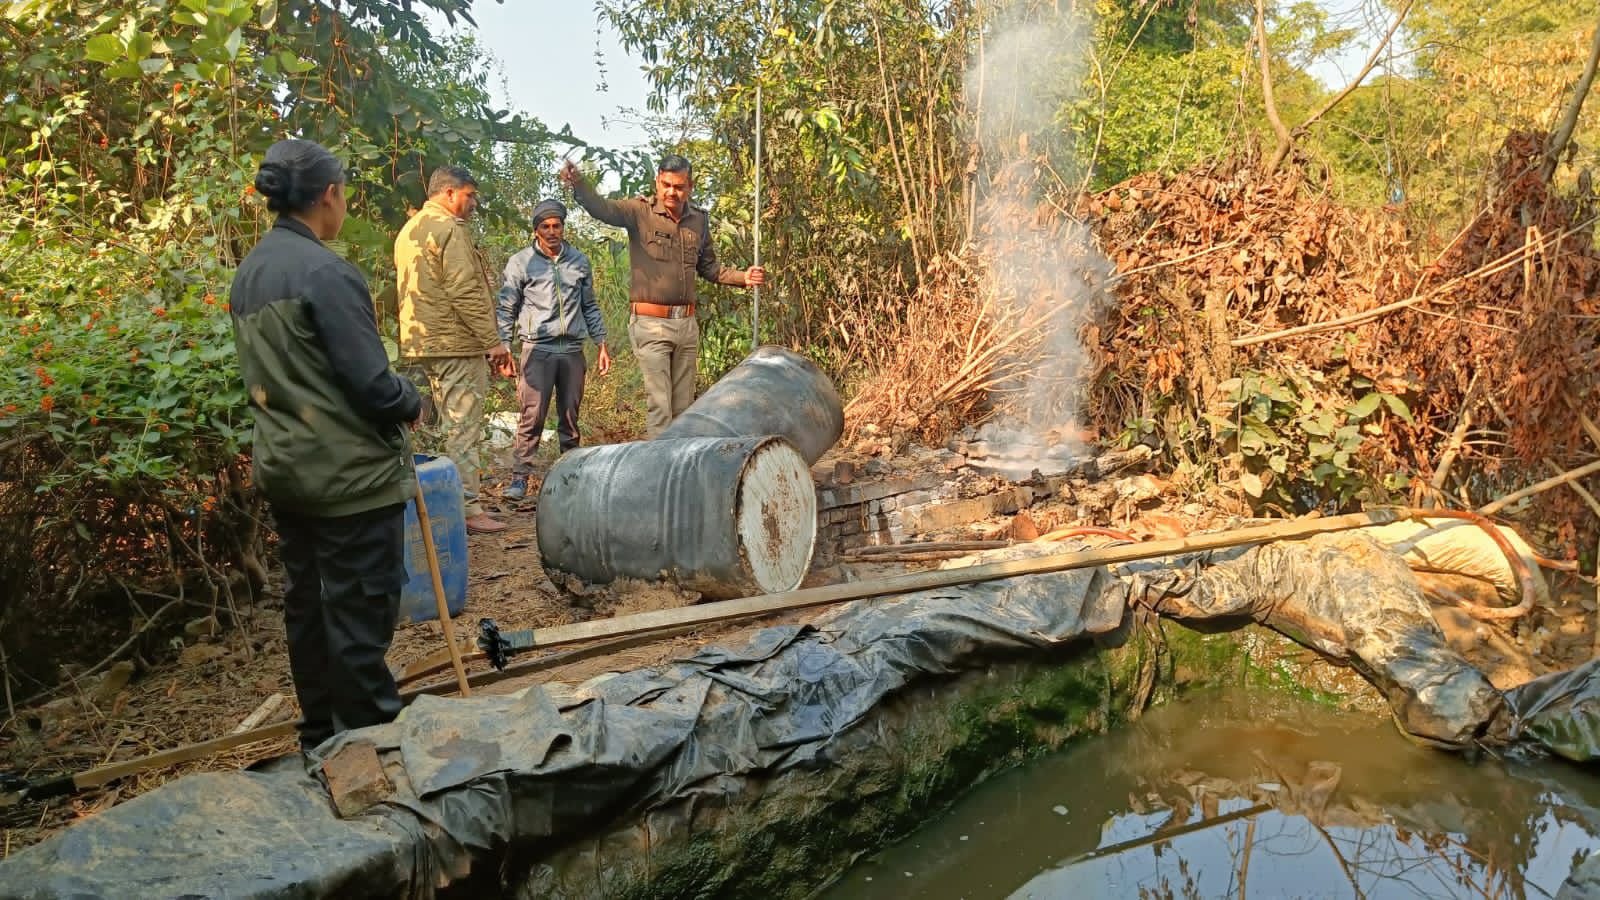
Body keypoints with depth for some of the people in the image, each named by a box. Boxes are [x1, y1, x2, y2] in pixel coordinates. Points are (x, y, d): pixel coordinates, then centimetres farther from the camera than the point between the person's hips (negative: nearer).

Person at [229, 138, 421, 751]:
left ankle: (321, 737, 30)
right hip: (349, 473, -9)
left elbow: (265, 374, 15)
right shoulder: (324, 272, -18)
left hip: (284, 467, 9)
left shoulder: (249, 273, 9)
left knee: (305, 604, 17)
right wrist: (411, 403, -1)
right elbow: (371, 382, -20)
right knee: (361, 612, 0)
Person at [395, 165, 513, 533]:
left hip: (423, 341, 9)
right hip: (456, 342, -9)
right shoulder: (450, 229, -12)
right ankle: (468, 509, -3)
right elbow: (466, 293, -19)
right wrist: (494, 341, -16)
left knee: (452, 426, 15)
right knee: (464, 427, -6)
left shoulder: (409, 230, 18)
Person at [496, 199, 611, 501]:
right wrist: (503, 348, -4)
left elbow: (590, 306, 17)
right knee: (532, 416, -11)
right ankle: (519, 477, -8)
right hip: (538, 349, -3)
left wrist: (601, 345, 12)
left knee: (570, 417, 8)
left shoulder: (579, 261, 12)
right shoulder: (521, 262, 3)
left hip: (573, 349, 3)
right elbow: (506, 309, 4)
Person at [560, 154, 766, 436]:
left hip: (687, 324, 6)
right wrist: (578, 184, -45)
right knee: (659, 405, -7)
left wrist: (743, 277, 8)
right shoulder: (641, 212, -7)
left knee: (683, 406, 14)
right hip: (651, 323, -5)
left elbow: (708, 267, 21)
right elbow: (603, 208, -26)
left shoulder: (699, 219, 9)